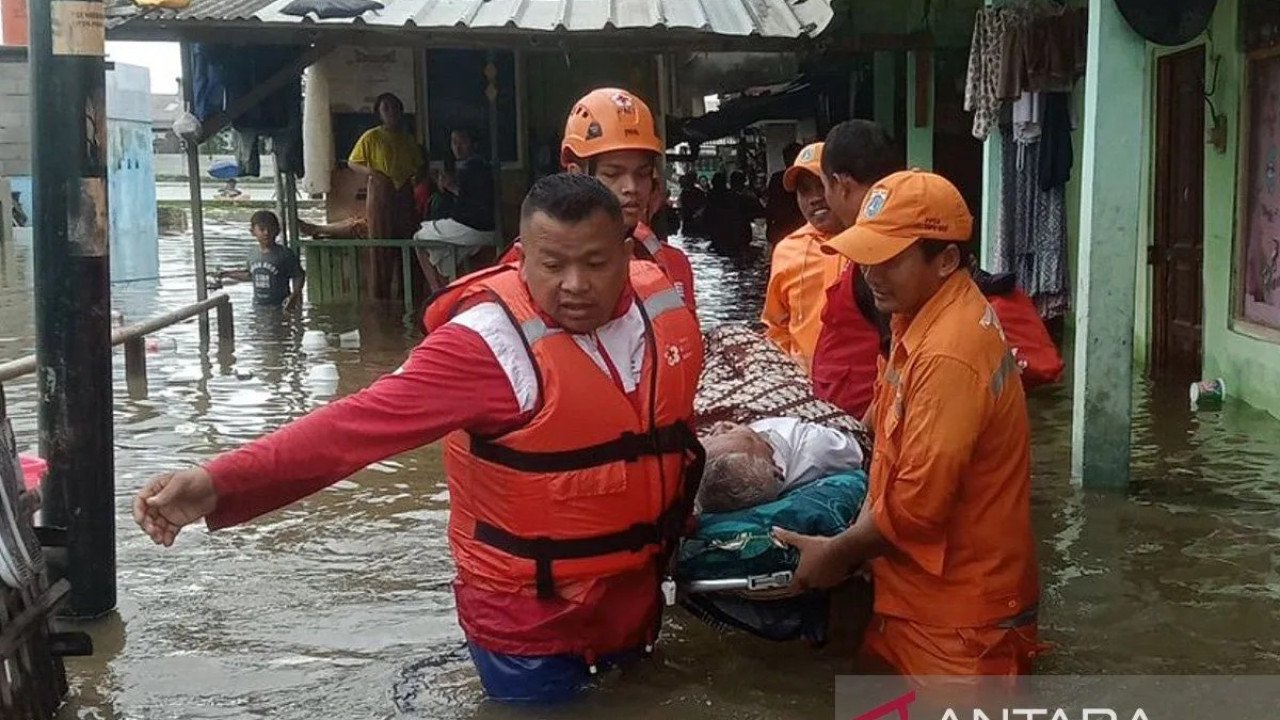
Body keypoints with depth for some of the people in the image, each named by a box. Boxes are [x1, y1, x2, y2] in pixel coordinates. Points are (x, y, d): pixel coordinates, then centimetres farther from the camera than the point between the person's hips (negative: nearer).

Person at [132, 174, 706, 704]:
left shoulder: (665, 303, -7)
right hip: (532, 621, -6)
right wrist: (219, 484, -46)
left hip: (634, 596, 6)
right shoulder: (490, 342, -26)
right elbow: (361, 423, -35)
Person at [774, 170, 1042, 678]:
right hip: (927, 587, 9)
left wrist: (837, 554, -11)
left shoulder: (949, 355, -27)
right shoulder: (925, 316, 5)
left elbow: (917, 505, -26)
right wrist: (864, 526, 4)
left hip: (958, 610, -9)